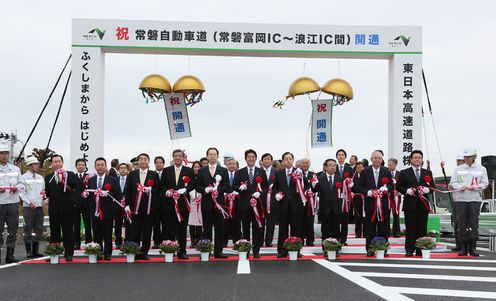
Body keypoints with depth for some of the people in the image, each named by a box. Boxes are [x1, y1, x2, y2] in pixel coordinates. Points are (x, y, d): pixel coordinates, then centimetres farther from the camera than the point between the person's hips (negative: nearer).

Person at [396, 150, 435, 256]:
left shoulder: (428, 173, 14)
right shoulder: (404, 173, 6)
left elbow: (432, 187, 12)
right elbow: (398, 186, 3)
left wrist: (426, 190, -9)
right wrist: (407, 191, -13)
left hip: (423, 204, 2)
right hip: (410, 204, -2)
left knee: (422, 228, 3)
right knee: (410, 228, -2)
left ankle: (421, 250, 8)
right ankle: (409, 250, 3)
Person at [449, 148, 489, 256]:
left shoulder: (481, 169, 9)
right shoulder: (458, 169, 10)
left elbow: (485, 183, 5)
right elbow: (453, 182, 6)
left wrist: (475, 187, -13)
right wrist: (460, 187, -14)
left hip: (475, 199, -1)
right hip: (460, 199, 1)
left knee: (474, 223, -2)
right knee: (462, 223, 0)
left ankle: (472, 248, 6)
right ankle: (463, 248, 8)